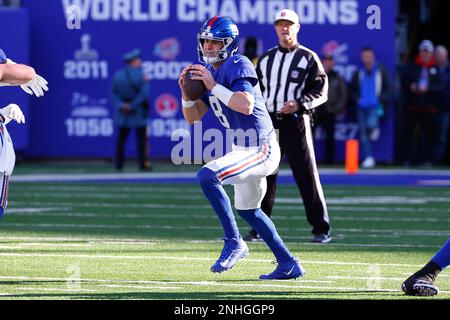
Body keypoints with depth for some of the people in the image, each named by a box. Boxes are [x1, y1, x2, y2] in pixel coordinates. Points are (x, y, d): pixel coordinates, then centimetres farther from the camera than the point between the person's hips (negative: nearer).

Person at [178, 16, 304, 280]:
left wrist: (214, 86, -26)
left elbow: (246, 105, -31)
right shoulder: (209, 72, 11)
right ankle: (289, 265, 34)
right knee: (247, 209, 24)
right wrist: (187, 93, -7)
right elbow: (192, 117, 12)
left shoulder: (238, 66, -16)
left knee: (207, 176, -28)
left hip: (261, 149, -11)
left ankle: (234, 243, -17)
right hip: (246, 149, 11)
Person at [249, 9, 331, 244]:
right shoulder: (265, 59, 16)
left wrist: (300, 103, -17)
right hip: (268, 123, 5)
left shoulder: (308, 58, 2)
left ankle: (321, 228, -5)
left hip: (295, 122, -5)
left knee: (307, 175, -8)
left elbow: (321, 91, -2)